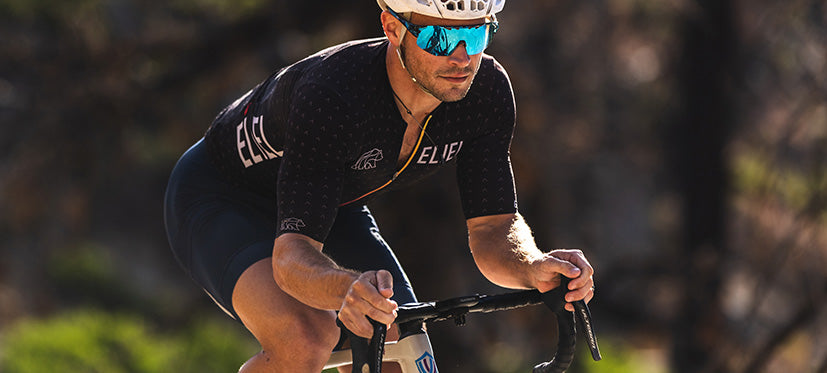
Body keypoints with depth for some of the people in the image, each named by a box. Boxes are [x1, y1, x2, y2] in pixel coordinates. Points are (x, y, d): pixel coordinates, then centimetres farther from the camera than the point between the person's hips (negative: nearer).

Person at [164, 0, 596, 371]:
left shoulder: (487, 89, -23)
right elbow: (292, 255, -44)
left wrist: (534, 268, -45)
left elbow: (494, 230, -21)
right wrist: (349, 288, -66)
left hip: (334, 206, 6)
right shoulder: (332, 95, -39)